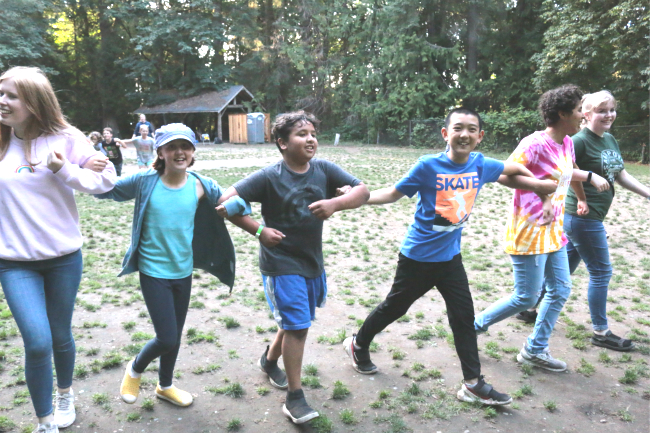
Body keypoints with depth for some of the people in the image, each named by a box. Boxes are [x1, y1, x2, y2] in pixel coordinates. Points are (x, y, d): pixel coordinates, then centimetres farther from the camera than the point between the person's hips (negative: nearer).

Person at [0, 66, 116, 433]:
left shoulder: (65, 138, -6)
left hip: (64, 257, 0)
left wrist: (64, 170, -19)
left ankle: (66, 392, 45)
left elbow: (107, 179, -7)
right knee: (38, 343, -8)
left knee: (61, 336, 14)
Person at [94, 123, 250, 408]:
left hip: (183, 271, 3)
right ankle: (135, 369, 31)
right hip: (153, 272, -3)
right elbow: (105, 190, -3)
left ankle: (165, 386, 45)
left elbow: (233, 203, 5)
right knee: (167, 339, -4)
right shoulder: (145, 181, -12)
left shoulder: (201, 186, -7)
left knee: (174, 336, 18)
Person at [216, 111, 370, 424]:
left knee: (296, 323, 20)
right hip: (281, 265, -5)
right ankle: (295, 397, 13)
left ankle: (269, 360, 49)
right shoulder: (269, 177, -15)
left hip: (312, 263, 5)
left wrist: (335, 203, -29)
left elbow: (362, 191, -10)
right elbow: (226, 202, -15)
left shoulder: (324, 170, -5)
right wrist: (259, 230, -18)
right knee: (298, 326, -6)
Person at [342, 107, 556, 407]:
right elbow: (394, 193, -13)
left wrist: (539, 184, 13)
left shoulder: (480, 164, -4)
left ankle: (473, 384, 20)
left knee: (464, 316, 7)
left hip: (450, 256, 5)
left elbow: (513, 168, 16)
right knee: (394, 307, 12)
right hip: (418, 256, -5)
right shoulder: (428, 166, -19)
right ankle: (358, 344, 37)